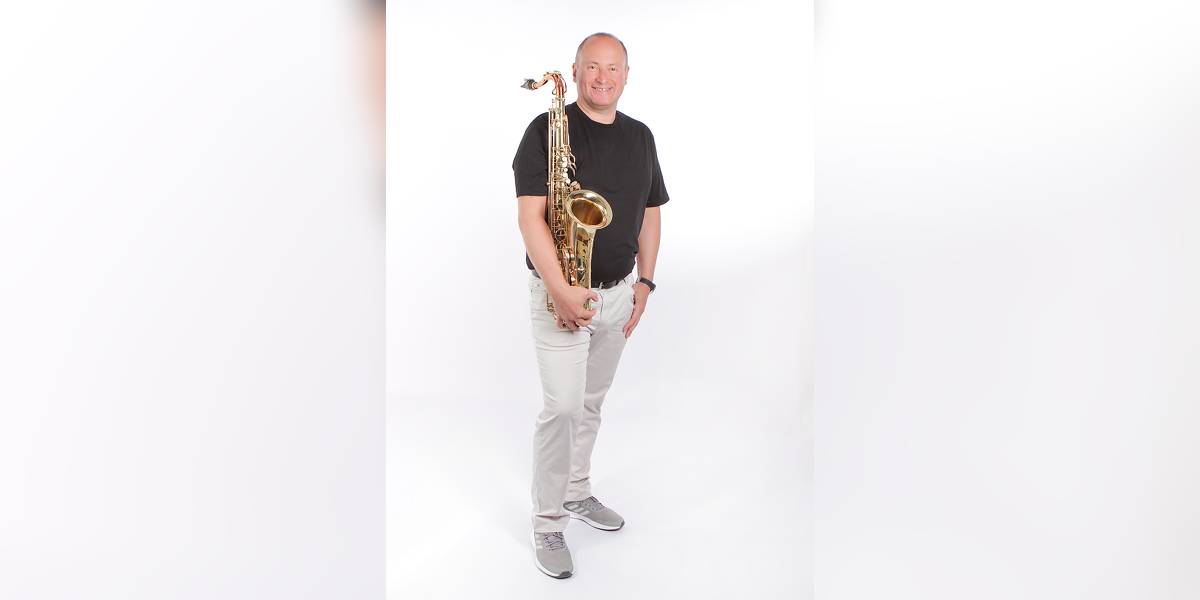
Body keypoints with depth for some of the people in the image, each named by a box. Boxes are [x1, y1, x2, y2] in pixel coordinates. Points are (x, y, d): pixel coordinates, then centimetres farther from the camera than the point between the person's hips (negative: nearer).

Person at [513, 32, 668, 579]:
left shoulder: (640, 136, 9)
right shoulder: (547, 130, -9)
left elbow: (650, 214, 14)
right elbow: (530, 216, -17)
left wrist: (645, 281, 6)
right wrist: (561, 291, -24)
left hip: (618, 292, 6)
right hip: (560, 292, -5)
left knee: (591, 404, 16)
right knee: (562, 406, -8)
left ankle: (576, 493, 35)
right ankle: (547, 523, 10)